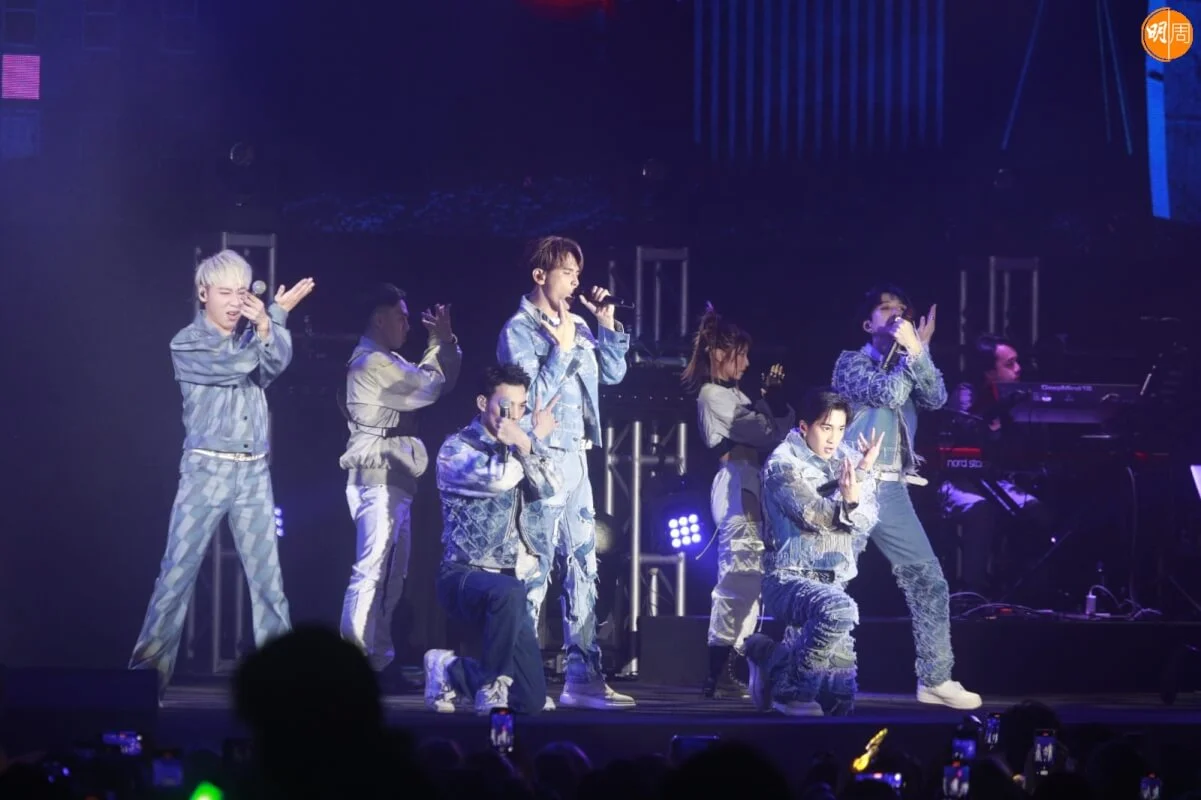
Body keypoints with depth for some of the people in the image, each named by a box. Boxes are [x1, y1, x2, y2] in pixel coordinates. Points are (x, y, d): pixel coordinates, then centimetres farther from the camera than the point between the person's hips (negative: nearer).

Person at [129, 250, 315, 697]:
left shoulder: (252, 336, 12)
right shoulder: (186, 345, -1)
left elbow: (277, 363, -9)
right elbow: (238, 362, -15)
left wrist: (265, 325, -26)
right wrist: (278, 314, -9)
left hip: (254, 474, 4)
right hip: (205, 471, -4)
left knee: (267, 575, 3)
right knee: (178, 572, -8)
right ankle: (148, 671, -9)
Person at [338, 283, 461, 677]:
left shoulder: (387, 361, 22)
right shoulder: (371, 363, -11)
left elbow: (433, 380, 19)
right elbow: (429, 387, -11)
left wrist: (444, 342, 7)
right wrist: (440, 342, 2)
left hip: (393, 480, 11)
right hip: (378, 480, -11)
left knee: (390, 574, 11)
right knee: (372, 571, -15)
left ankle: (377, 658, 13)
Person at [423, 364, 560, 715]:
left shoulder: (516, 450, 14)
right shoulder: (457, 449, -4)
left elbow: (550, 487, -5)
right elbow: (497, 478, -23)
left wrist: (526, 444, -17)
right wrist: (535, 438, -10)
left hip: (509, 580, 6)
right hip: (464, 576, -6)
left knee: (531, 700, -2)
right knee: (507, 593, -43)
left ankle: (450, 670, 21)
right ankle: (492, 686, -23)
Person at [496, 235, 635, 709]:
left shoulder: (577, 328, 13)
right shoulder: (518, 331, -8)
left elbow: (613, 374, 15)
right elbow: (534, 396, -15)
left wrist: (607, 324, 7)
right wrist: (561, 348, -13)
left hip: (576, 458, 8)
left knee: (583, 568, 7)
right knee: (533, 569, -6)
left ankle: (582, 678, 10)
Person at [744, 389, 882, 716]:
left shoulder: (848, 459, 10)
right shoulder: (783, 463, -7)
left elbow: (867, 521, -1)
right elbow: (816, 515, -18)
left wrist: (854, 498, -21)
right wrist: (862, 473, -25)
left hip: (834, 582, 6)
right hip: (790, 579, -6)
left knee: (839, 699, 1)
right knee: (839, 609, -40)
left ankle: (771, 656, 25)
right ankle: (787, 683, -19)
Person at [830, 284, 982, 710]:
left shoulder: (906, 367, 21)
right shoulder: (851, 363, 5)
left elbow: (935, 398, 2)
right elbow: (888, 393, -12)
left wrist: (918, 352, -7)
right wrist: (912, 352, -2)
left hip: (892, 491, 6)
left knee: (928, 579, 2)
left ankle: (935, 679, 7)